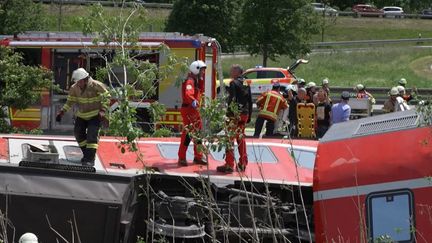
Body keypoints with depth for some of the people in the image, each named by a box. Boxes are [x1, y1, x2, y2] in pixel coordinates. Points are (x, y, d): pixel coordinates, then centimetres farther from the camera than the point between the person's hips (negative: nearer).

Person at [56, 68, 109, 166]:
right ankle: (86, 154, 23)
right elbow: (70, 101, 5)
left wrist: (103, 110, -23)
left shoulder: (96, 85, -20)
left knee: (92, 135, -17)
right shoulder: (74, 88, -7)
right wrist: (62, 112, -4)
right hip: (82, 115, 6)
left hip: (95, 115, -6)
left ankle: (90, 159, -18)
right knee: (78, 133, 5)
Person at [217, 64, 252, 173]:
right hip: (244, 114, 8)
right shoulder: (246, 84, 14)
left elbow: (232, 99, -18)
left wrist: (229, 114, -18)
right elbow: (250, 101, 18)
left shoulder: (234, 83, -10)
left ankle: (229, 165, -10)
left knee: (230, 138, -6)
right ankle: (242, 164, 19)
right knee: (241, 138, 16)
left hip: (235, 115, -8)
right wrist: (249, 116, 22)